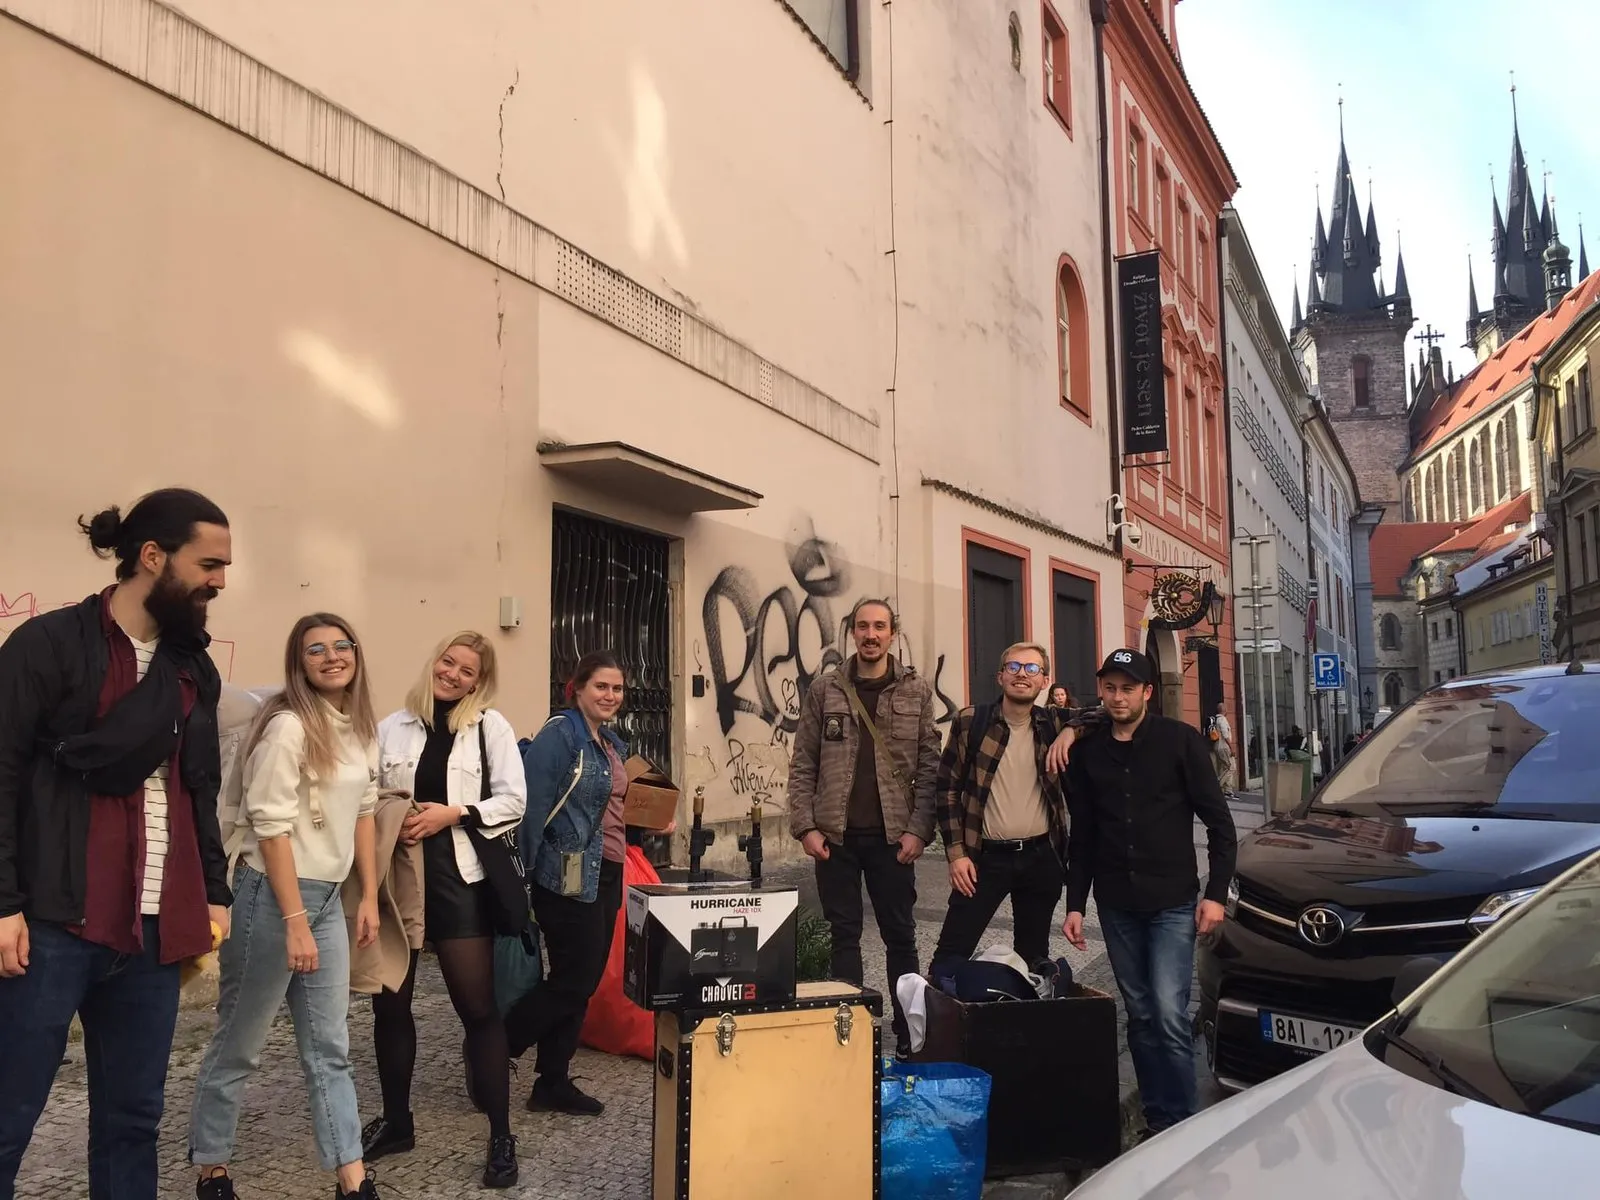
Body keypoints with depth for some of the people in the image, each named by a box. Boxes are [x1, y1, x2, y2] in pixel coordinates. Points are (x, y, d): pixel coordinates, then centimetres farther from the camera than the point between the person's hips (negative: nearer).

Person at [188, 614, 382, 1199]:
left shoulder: (360, 727, 8)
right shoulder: (287, 726, -15)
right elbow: (271, 827, -19)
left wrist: (370, 896, 11)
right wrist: (295, 923, -19)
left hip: (328, 895, 7)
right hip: (273, 894, -7)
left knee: (330, 1047, 9)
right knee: (239, 1045, 7)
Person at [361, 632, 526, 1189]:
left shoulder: (491, 727, 1)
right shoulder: (392, 727, 5)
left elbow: (513, 800, -4)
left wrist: (453, 814, -15)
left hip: (458, 877, -3)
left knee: (478, 1007, 0)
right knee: (390, 1002, 12)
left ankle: (501, 1136, 10)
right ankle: (396, 1120, 32)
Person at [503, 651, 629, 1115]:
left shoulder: (615, 746, 14)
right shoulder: (558, 736, -13)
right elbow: (533, 807, -18)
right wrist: (524, 875, -19)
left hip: (605, 876, 9)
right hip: (568, 879, -9)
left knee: (582, 982, 11)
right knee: (574, 981, -5)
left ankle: (553, 1083, 20)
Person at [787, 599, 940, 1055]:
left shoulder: (917, 691, 2)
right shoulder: (824, 689, 3)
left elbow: (929, 767, 0)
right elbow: (803, 765, 3)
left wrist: (918, 829, -9)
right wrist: (805, 825, -6)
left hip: (892, 835, 0)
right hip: (835, 834, 1)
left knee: (900, 935, 7)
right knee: (844, 935, 9)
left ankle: (909, 1034, 18)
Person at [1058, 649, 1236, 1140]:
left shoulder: (1181, 740, -4)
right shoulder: (1086, 751, 6)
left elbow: (1218, 822, -2)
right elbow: (1081, 836, 12)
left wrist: (1215, 893, -7)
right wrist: (1075, 905, 9)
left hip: (1173, 902, -3)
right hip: (1116, 905, 4)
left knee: (1169, 1015, -11)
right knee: (1140, 1015, 9)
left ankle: (1182, 1122, 1)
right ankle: (1156, 1116, 19)